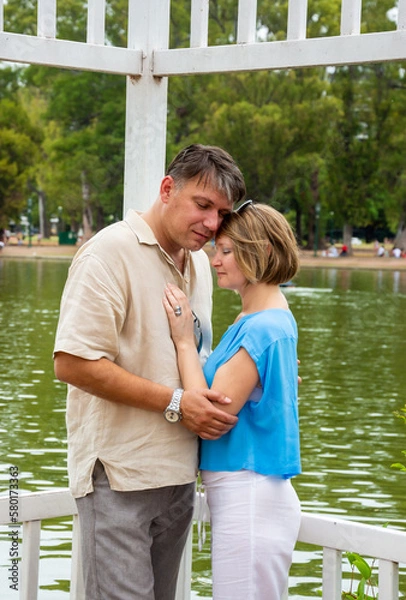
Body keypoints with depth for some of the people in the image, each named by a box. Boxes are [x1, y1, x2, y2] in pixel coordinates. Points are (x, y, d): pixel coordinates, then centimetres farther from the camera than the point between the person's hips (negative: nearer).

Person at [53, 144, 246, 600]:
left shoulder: (198, 262, 15)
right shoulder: (112, 251, -12)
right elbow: (72, 363, -20)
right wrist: (174, 402, -19)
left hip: (178, 475, 8)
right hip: (119, 477, -8)